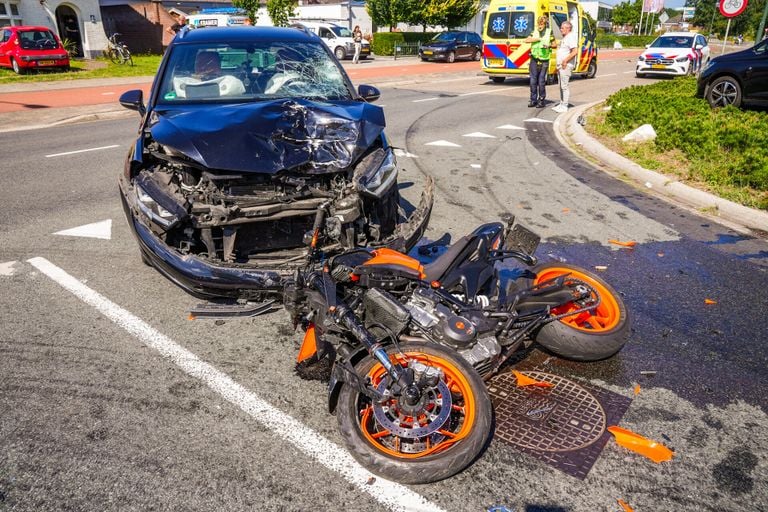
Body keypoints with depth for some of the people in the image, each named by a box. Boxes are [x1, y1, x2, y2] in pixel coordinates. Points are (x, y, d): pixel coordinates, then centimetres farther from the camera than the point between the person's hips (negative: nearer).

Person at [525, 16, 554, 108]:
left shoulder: (549, 33, 2)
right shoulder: (534, 32, 7)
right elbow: (527, 40, -8)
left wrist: (549, 45, -14)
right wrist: (538, 39, -15)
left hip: (544, 61, -3)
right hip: (534, 60, 3)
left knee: (541, 81, -2)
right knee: (533, 80, 4)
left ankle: (541, 100, 7)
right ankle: (533, 99, 13)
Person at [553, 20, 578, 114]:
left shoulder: (571, 37, -12)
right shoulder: (565, 38, 19)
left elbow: (575, 51, -23)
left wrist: (565, 61, -22)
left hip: (566, 66, -10)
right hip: (561, 66, 10)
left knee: (564, 86, -10)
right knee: (561, 86, 14)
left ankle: (564, 106, -8)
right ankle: (561, 104, 21)